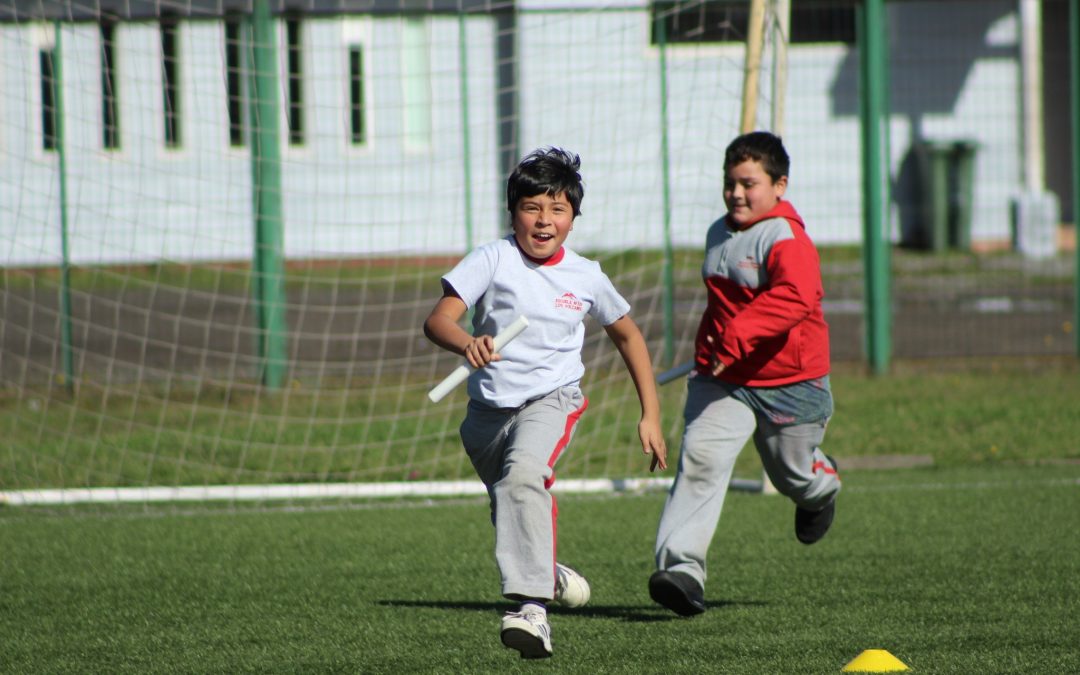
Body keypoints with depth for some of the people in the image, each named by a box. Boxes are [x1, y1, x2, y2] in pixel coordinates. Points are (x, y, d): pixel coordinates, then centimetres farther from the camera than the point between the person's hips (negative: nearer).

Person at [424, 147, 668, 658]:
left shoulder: (586, 276, 0)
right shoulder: (494, 260, -6)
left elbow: (628, 336, 17)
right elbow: (438, 320, -17)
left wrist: (650, 416, 15)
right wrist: (467, 343, -41)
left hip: (552, 399, -2)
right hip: (489, 409, 3)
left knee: (523, 475, -33)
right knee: (510, 510, 18)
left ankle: (533, 606, -43)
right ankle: (548, 573, 53)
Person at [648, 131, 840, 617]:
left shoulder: (787, 240, -18)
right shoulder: (719, 234, 8)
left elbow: (794, 298, -37)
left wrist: (737, 337, -44)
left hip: (788, 382, -5)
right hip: (720, 380, 5)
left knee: (793, 474, 14)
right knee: (700, 457, -18)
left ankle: (821, 486, 54)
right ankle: (682, 567, -25)